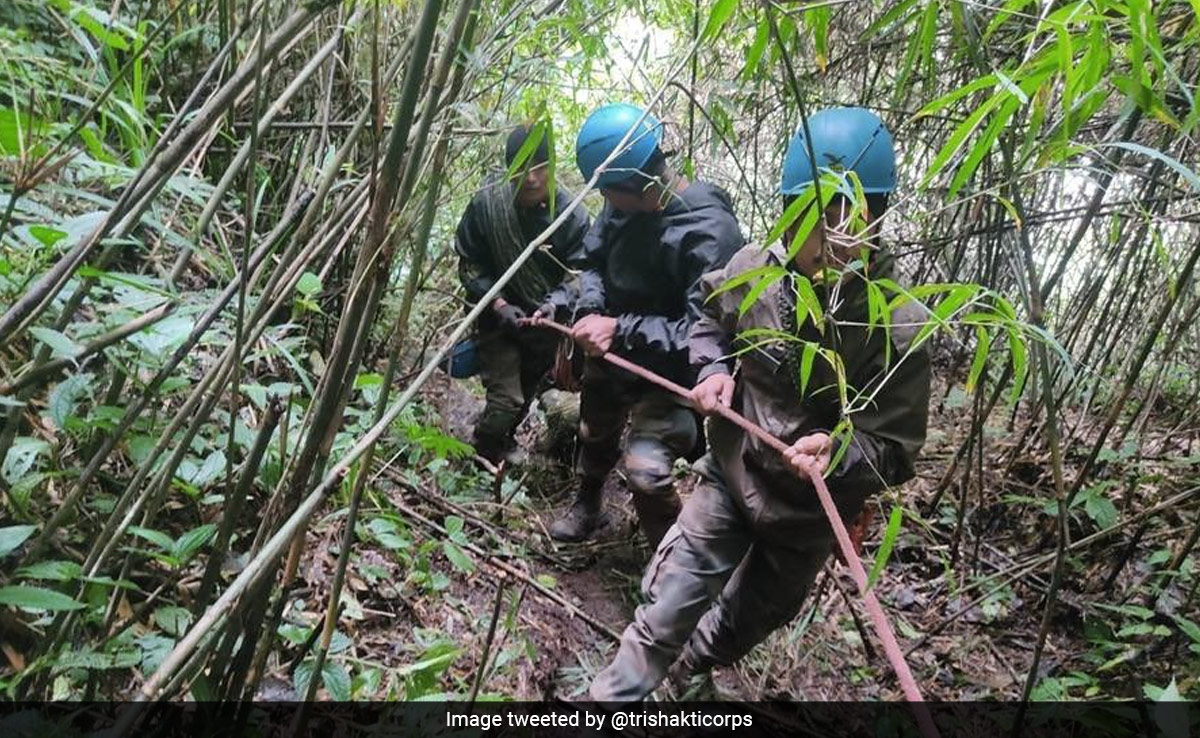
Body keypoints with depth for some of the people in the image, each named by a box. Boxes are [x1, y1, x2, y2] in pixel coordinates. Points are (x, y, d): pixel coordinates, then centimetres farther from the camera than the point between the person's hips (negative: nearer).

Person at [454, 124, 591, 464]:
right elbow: (469, 263, -7)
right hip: (499, 318, -2)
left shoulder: (572, 214, -17)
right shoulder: (487, 202, -17)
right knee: (505, 401, -12)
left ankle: (501, 444, 50)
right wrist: (498, 304, -19)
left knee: (524, 397, 21)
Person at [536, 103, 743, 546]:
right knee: (594, 434, 28)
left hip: (668, 372, -7)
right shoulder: (623, 204, -11)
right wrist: (590, 309, -17)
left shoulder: (709, 230, -31)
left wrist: (621, 329, -34)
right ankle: (586, 506, 58)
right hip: (610, 358, 7)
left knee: (645, 469, -23)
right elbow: (593, 261, 4)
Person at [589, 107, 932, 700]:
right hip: (729, 477, 1)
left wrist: (837, 453, -39)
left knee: (741, 625, 24)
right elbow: (708, 324, 7)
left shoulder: (896, 328, -27)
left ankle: (682, 671, 54)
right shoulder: (750, 270, -16)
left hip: (805, 514, 0)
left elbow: (894, 451, -19)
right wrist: (714, 372, -13)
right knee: (664, 615, -1)